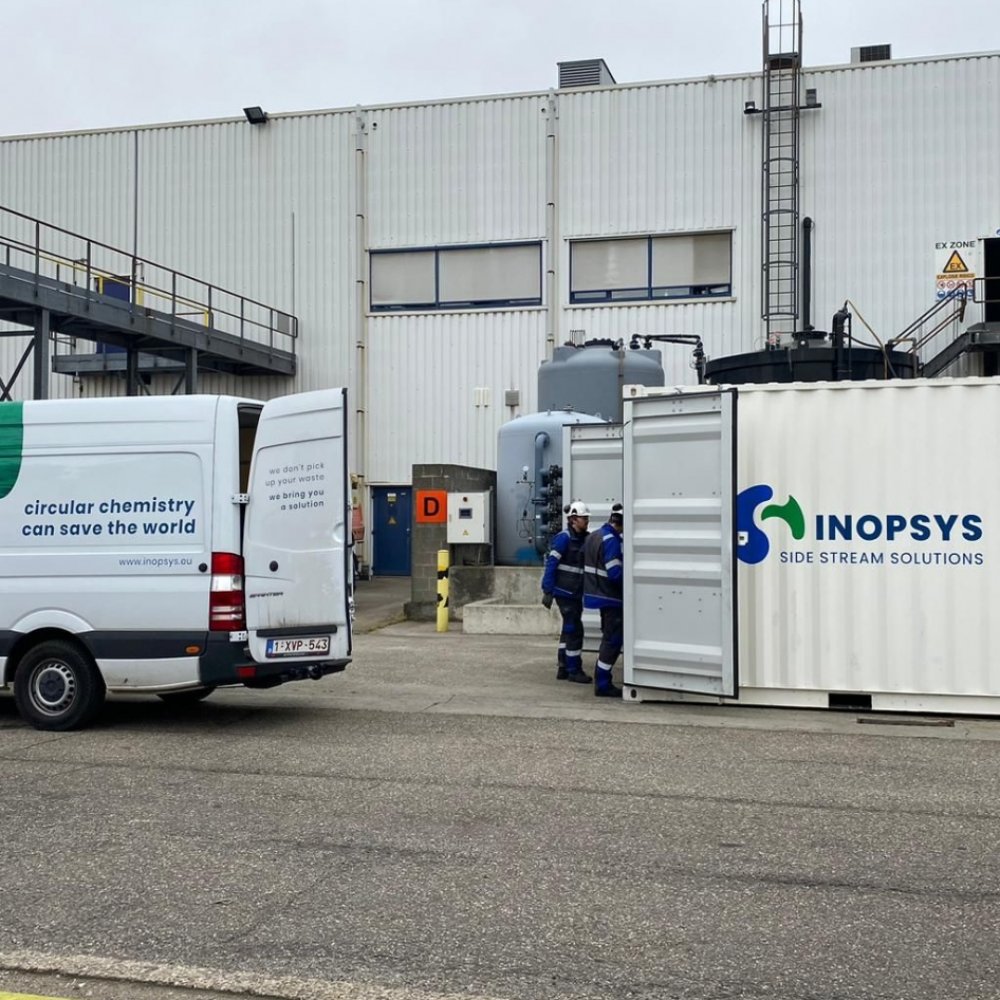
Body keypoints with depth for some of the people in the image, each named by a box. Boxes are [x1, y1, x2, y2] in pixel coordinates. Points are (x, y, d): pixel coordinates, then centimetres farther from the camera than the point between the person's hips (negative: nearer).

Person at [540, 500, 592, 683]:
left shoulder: (585, 539, 7)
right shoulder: (564, 538, -14)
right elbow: (551, 564, -15)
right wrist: (547, 591, -17)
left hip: (576, 592, 8)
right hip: (564, 591, -8)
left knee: (569, 629, 14)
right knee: (574, 629, -4)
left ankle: (563, 668, 23)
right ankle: (574, 670, 4)